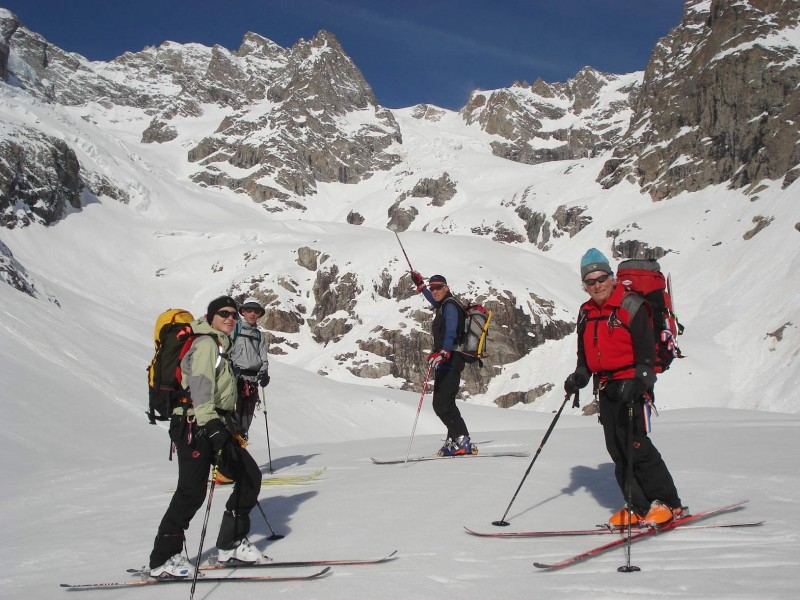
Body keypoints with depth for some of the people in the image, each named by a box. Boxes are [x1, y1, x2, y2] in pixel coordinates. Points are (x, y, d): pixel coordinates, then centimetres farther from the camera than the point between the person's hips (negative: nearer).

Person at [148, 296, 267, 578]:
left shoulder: (219, 345, 22)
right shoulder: (206, 343, -9)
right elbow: (200, 383, -24)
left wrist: (227, 425, 35)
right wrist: (210, 422, -36)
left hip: (214, 425, 10)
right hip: (196, 425, -10)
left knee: (250, 476, 6)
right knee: (191, 491, -11)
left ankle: (231, 543, 14)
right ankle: (163, 559, -1)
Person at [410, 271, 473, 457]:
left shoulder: (450, 306, -10)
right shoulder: (443, 305, 19)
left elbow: (451, 332, -26)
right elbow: (435, 301, 46)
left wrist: (443, 353, -40)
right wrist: (420, 285, 55)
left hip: (450, 360, -11)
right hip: (446, 362, 11)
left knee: (443, 402, -17)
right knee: (440, 403, 13)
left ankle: (462, 441, -19)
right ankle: (455, 440, 17)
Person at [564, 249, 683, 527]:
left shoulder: (631, 306, -6)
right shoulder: (586, 313, 14)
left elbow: (646, 350, -11)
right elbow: (585, 352, 23)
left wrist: (638, 381, -22)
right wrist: (580, 375, 7)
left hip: (632, 384, -7)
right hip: (605, 388, 7)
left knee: (635, 444, -12)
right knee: (617, 450, 4)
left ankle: (668, 503, -1)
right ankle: (639, 507, 10)